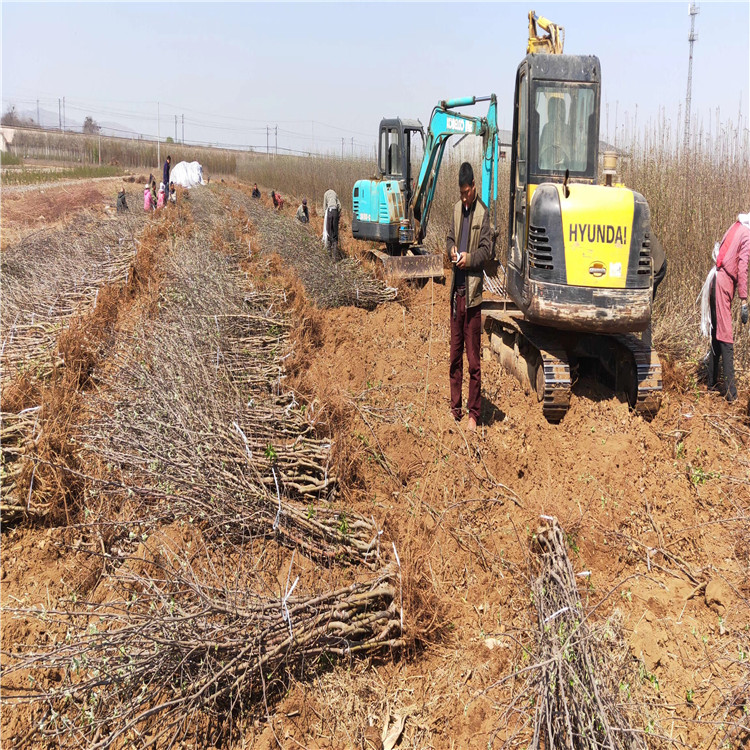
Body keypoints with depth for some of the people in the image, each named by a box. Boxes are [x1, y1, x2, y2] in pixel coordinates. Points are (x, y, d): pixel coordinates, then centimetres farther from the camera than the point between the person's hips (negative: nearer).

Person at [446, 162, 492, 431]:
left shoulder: (482, 213, -5)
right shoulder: (457, 209, 13)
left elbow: (487, 249, -7)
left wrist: (469, 258, -23)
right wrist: (451, 249, -3)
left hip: (472, 292, -6)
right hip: (456, 290, 6)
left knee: (473, 358, -1)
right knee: (455, 354, 12)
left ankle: (473, 413, 7)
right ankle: (455, 407, 22)